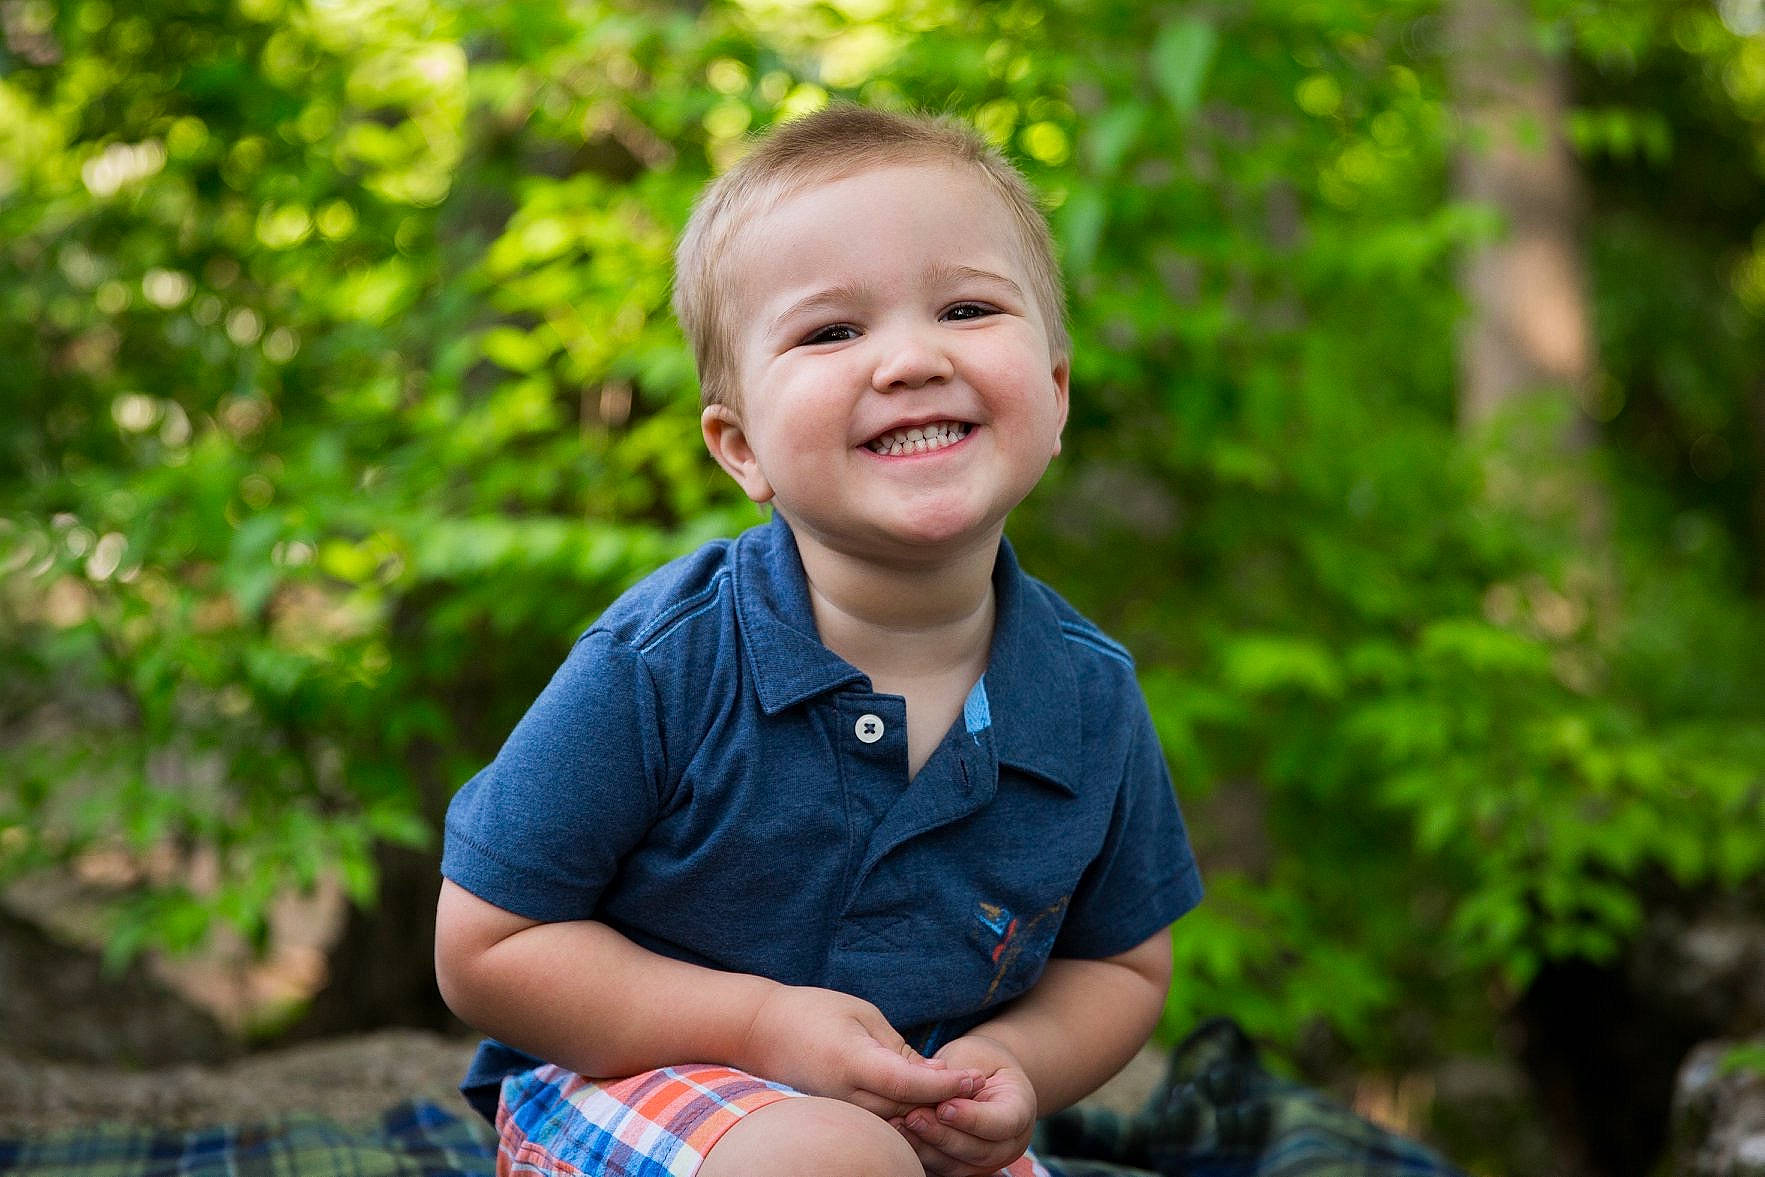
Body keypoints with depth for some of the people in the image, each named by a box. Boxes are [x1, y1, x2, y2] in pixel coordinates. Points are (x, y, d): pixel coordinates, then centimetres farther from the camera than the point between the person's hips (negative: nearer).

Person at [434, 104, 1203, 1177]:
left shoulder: (1094, 697, -9)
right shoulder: (659, 666, -21)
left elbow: (1122, 964, 7)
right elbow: (485, 949, -14)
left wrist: (1016, 1060, -15)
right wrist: (763, 1023, -23)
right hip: (627, 1083, -3)